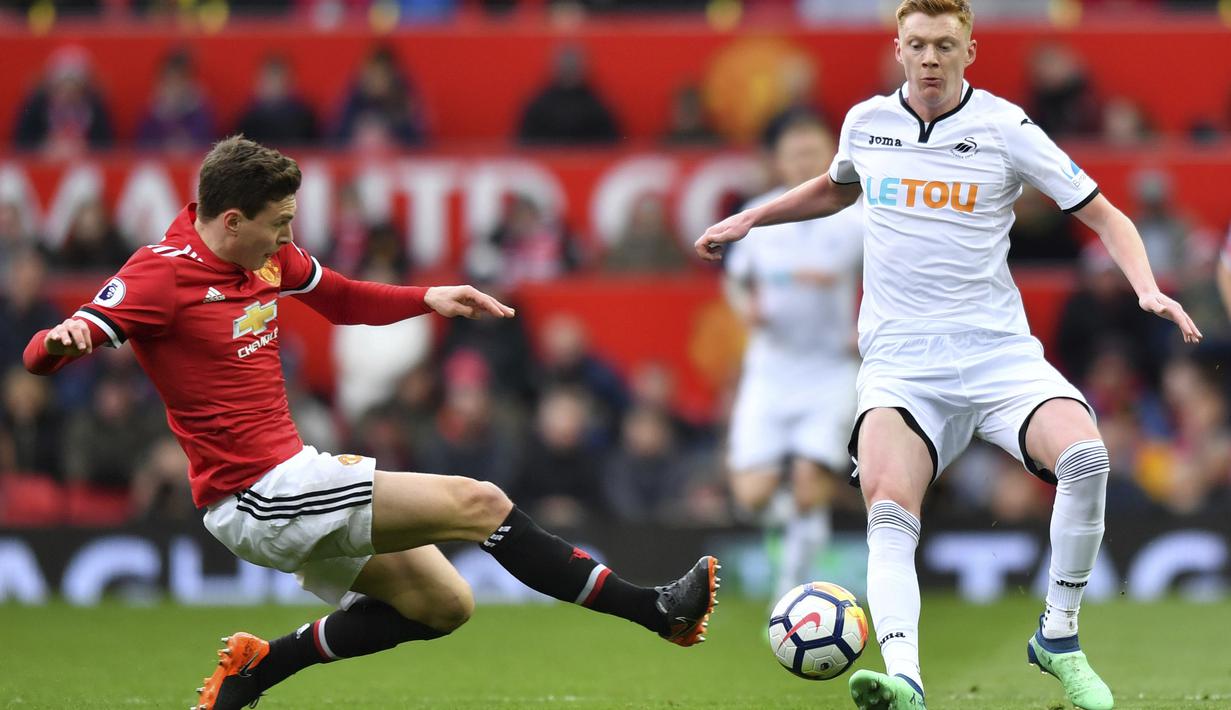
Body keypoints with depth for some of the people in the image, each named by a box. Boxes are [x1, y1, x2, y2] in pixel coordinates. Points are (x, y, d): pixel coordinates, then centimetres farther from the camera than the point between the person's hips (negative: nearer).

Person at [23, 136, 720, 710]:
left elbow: (342, 298, 26)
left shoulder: (267, 253, 7)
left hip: (290, 474, 10)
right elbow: (43, 355, -22)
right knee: (479, 503, -11)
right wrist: (64, 340, -46)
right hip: (261, 495, -10)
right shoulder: (163, 274, -17)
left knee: (443, 604, 16)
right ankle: (656, 610, -5)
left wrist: (428, 297, 11)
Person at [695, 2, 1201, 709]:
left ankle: (1058, 638, -8)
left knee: (1085, 458, -28)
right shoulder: (866, 123, 8)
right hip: (899, 364, 2)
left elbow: (1105, 216, 2)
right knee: (889, 512, -26)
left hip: (998, 352, -1)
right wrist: (748, 219, 28)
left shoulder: (1005, 128, -2)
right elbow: (836, 187, 33)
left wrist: (1147, 288, -14)